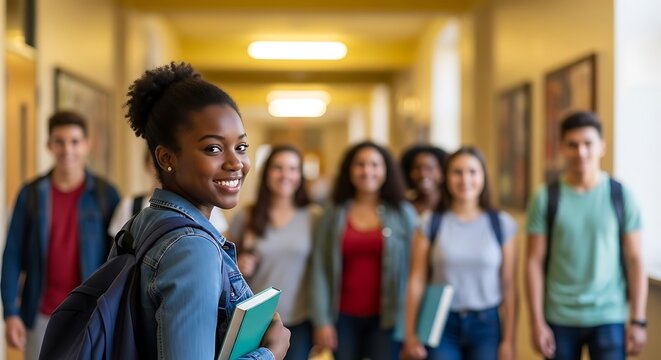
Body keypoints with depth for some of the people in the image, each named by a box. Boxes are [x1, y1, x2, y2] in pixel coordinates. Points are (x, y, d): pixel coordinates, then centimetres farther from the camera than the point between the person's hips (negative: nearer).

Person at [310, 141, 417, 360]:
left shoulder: (403, 213, 2)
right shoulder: (334, 214, 5)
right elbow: (320, 270, 2)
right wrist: (322, 321, -4)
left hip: (386, 318, -1)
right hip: (344, 317, 2)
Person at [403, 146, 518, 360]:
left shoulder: (501, 224, 1)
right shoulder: (431, 224, 0)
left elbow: (508, 286, 1)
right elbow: (417, 281, -2)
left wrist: (508, 340, -2)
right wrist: (410, 334, -5)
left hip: (486, 325, 1)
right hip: (441, 324, 0)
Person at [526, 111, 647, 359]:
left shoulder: (621, 196, 0)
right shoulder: (546, 199, -1)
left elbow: (634, 261, 0)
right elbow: (535, 262, -2)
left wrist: (638, 320, -4)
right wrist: (537, 322, -6)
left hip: (609, 317, 0)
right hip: (559, 317, 1)